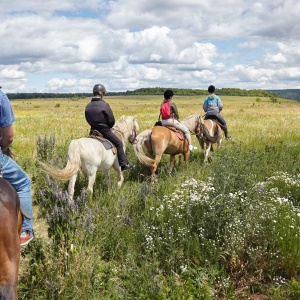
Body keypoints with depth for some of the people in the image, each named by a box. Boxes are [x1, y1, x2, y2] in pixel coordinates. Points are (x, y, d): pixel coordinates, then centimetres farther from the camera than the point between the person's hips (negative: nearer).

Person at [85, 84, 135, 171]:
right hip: (104, 130, -6)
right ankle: (123, 164, 6)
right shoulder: (104, 105, -18)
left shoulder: (88, 106, 1)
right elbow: (111, 120, -14)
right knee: (119, 144, 7)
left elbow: (88, 119, 11)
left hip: (93, 130, 6)